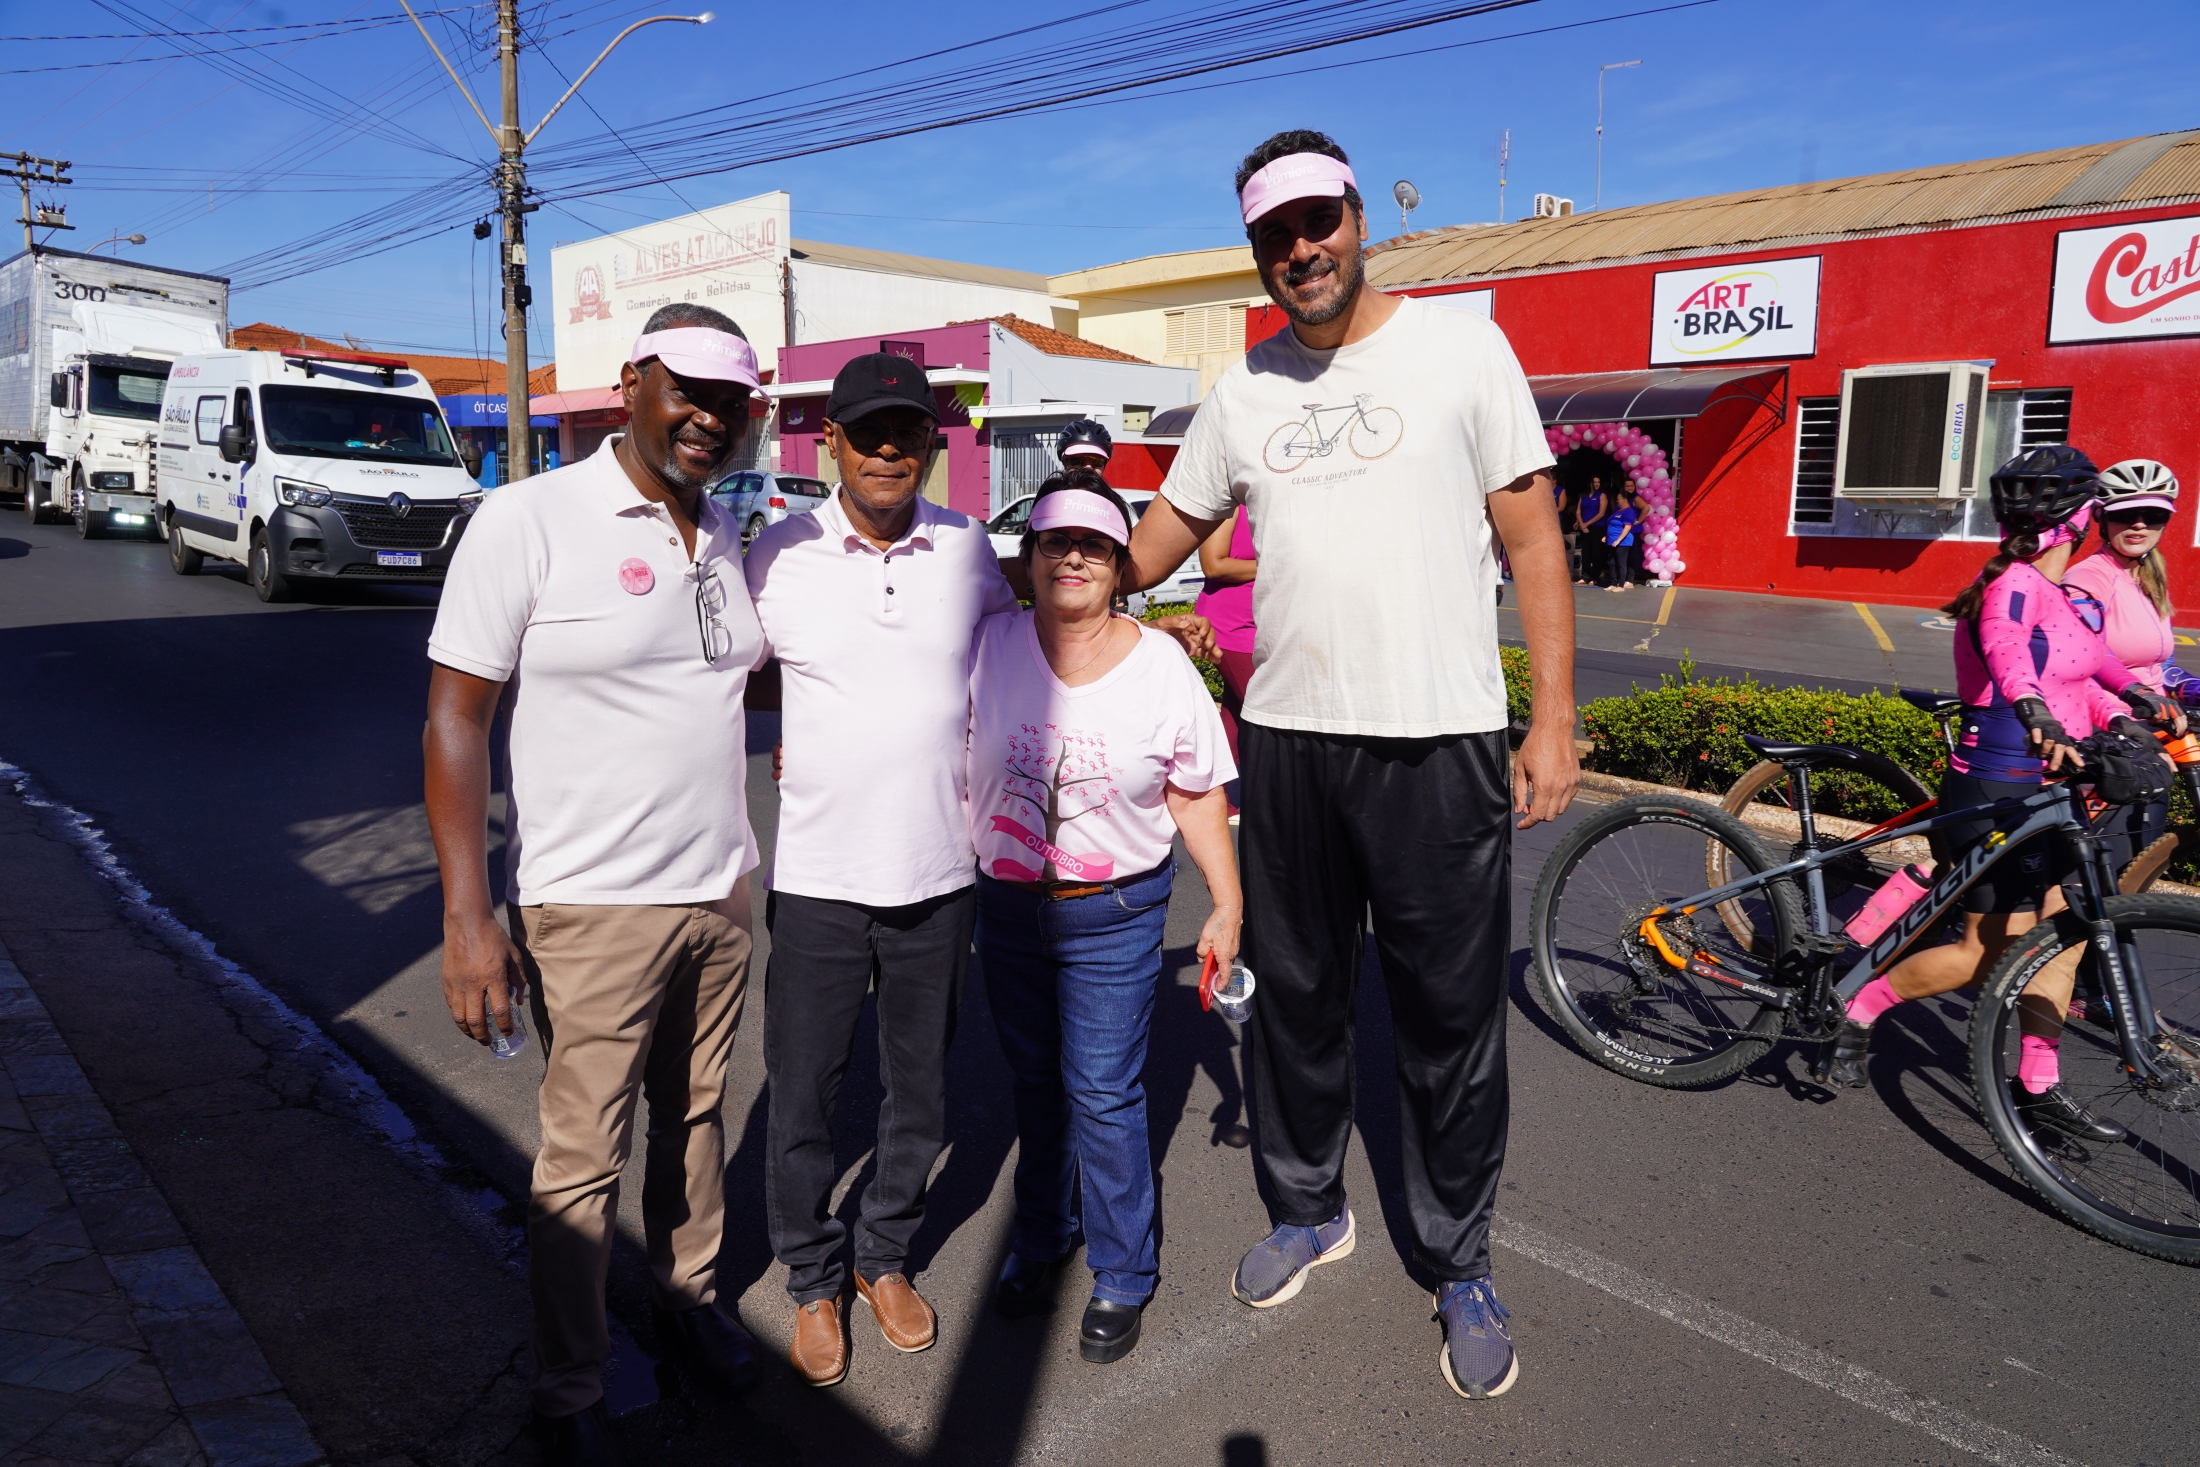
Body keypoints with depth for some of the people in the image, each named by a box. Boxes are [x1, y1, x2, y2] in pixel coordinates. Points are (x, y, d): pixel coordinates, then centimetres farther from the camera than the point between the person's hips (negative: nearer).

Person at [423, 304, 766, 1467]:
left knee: (696, 1117, 18)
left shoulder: (728, 535, 7)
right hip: (591, 905, -5)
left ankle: (689, 1299, 41)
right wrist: (467, 916, -18)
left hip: (721, 891, 6)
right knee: (583, 1158, 6)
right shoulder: (530, 520, -11)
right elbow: (455, 719, -13)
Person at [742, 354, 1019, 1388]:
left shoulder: (967, 547, 1)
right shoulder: (780, 554, -4)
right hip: (816, 875, -2)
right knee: (803, 1095, 9)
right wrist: (811, 722, -4)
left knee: (921, 1089, 16)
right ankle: (813, 1281, 33)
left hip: (938, 874, 2)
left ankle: (886, 1256, 40)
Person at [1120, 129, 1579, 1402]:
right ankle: (1310, 1210, 36)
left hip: (1439, 743, -3)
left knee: (1452, 1020, 5)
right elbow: (1153, 545, 19)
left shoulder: (1462, 347, 0)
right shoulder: (1245, 391, 10)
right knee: (1296, 998, 15)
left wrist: (1556, 722, -8)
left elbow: (1533, 541, -2)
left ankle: (1462, 1265, 25)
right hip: (1285, 737, 4)